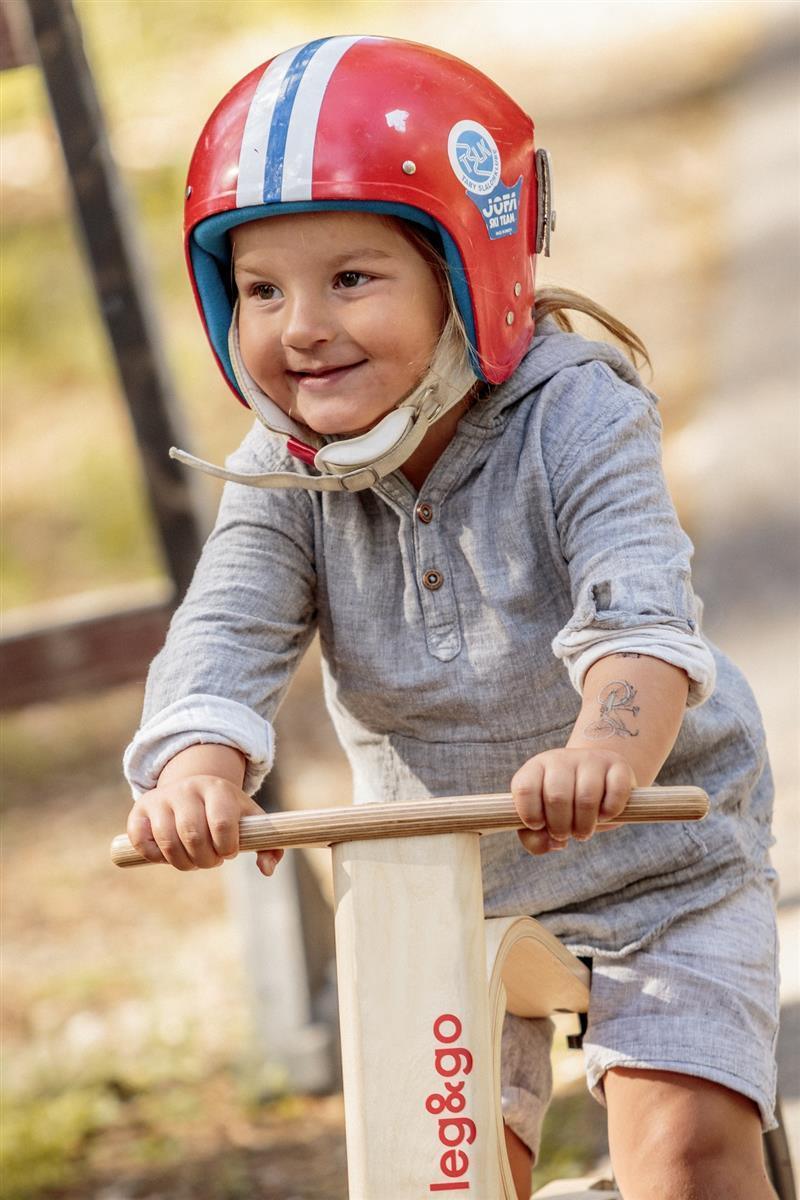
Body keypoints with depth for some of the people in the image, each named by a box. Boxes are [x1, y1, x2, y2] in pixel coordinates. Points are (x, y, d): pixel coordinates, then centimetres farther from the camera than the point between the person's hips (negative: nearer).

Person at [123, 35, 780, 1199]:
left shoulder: (574, 419, -22)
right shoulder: (281, 480, -10)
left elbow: (641, 612, -38)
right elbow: (225, 634, -25)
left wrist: (606, 750, -60)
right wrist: (200, 770, -48)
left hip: (654, 860, -4)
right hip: (440, 878, 4)